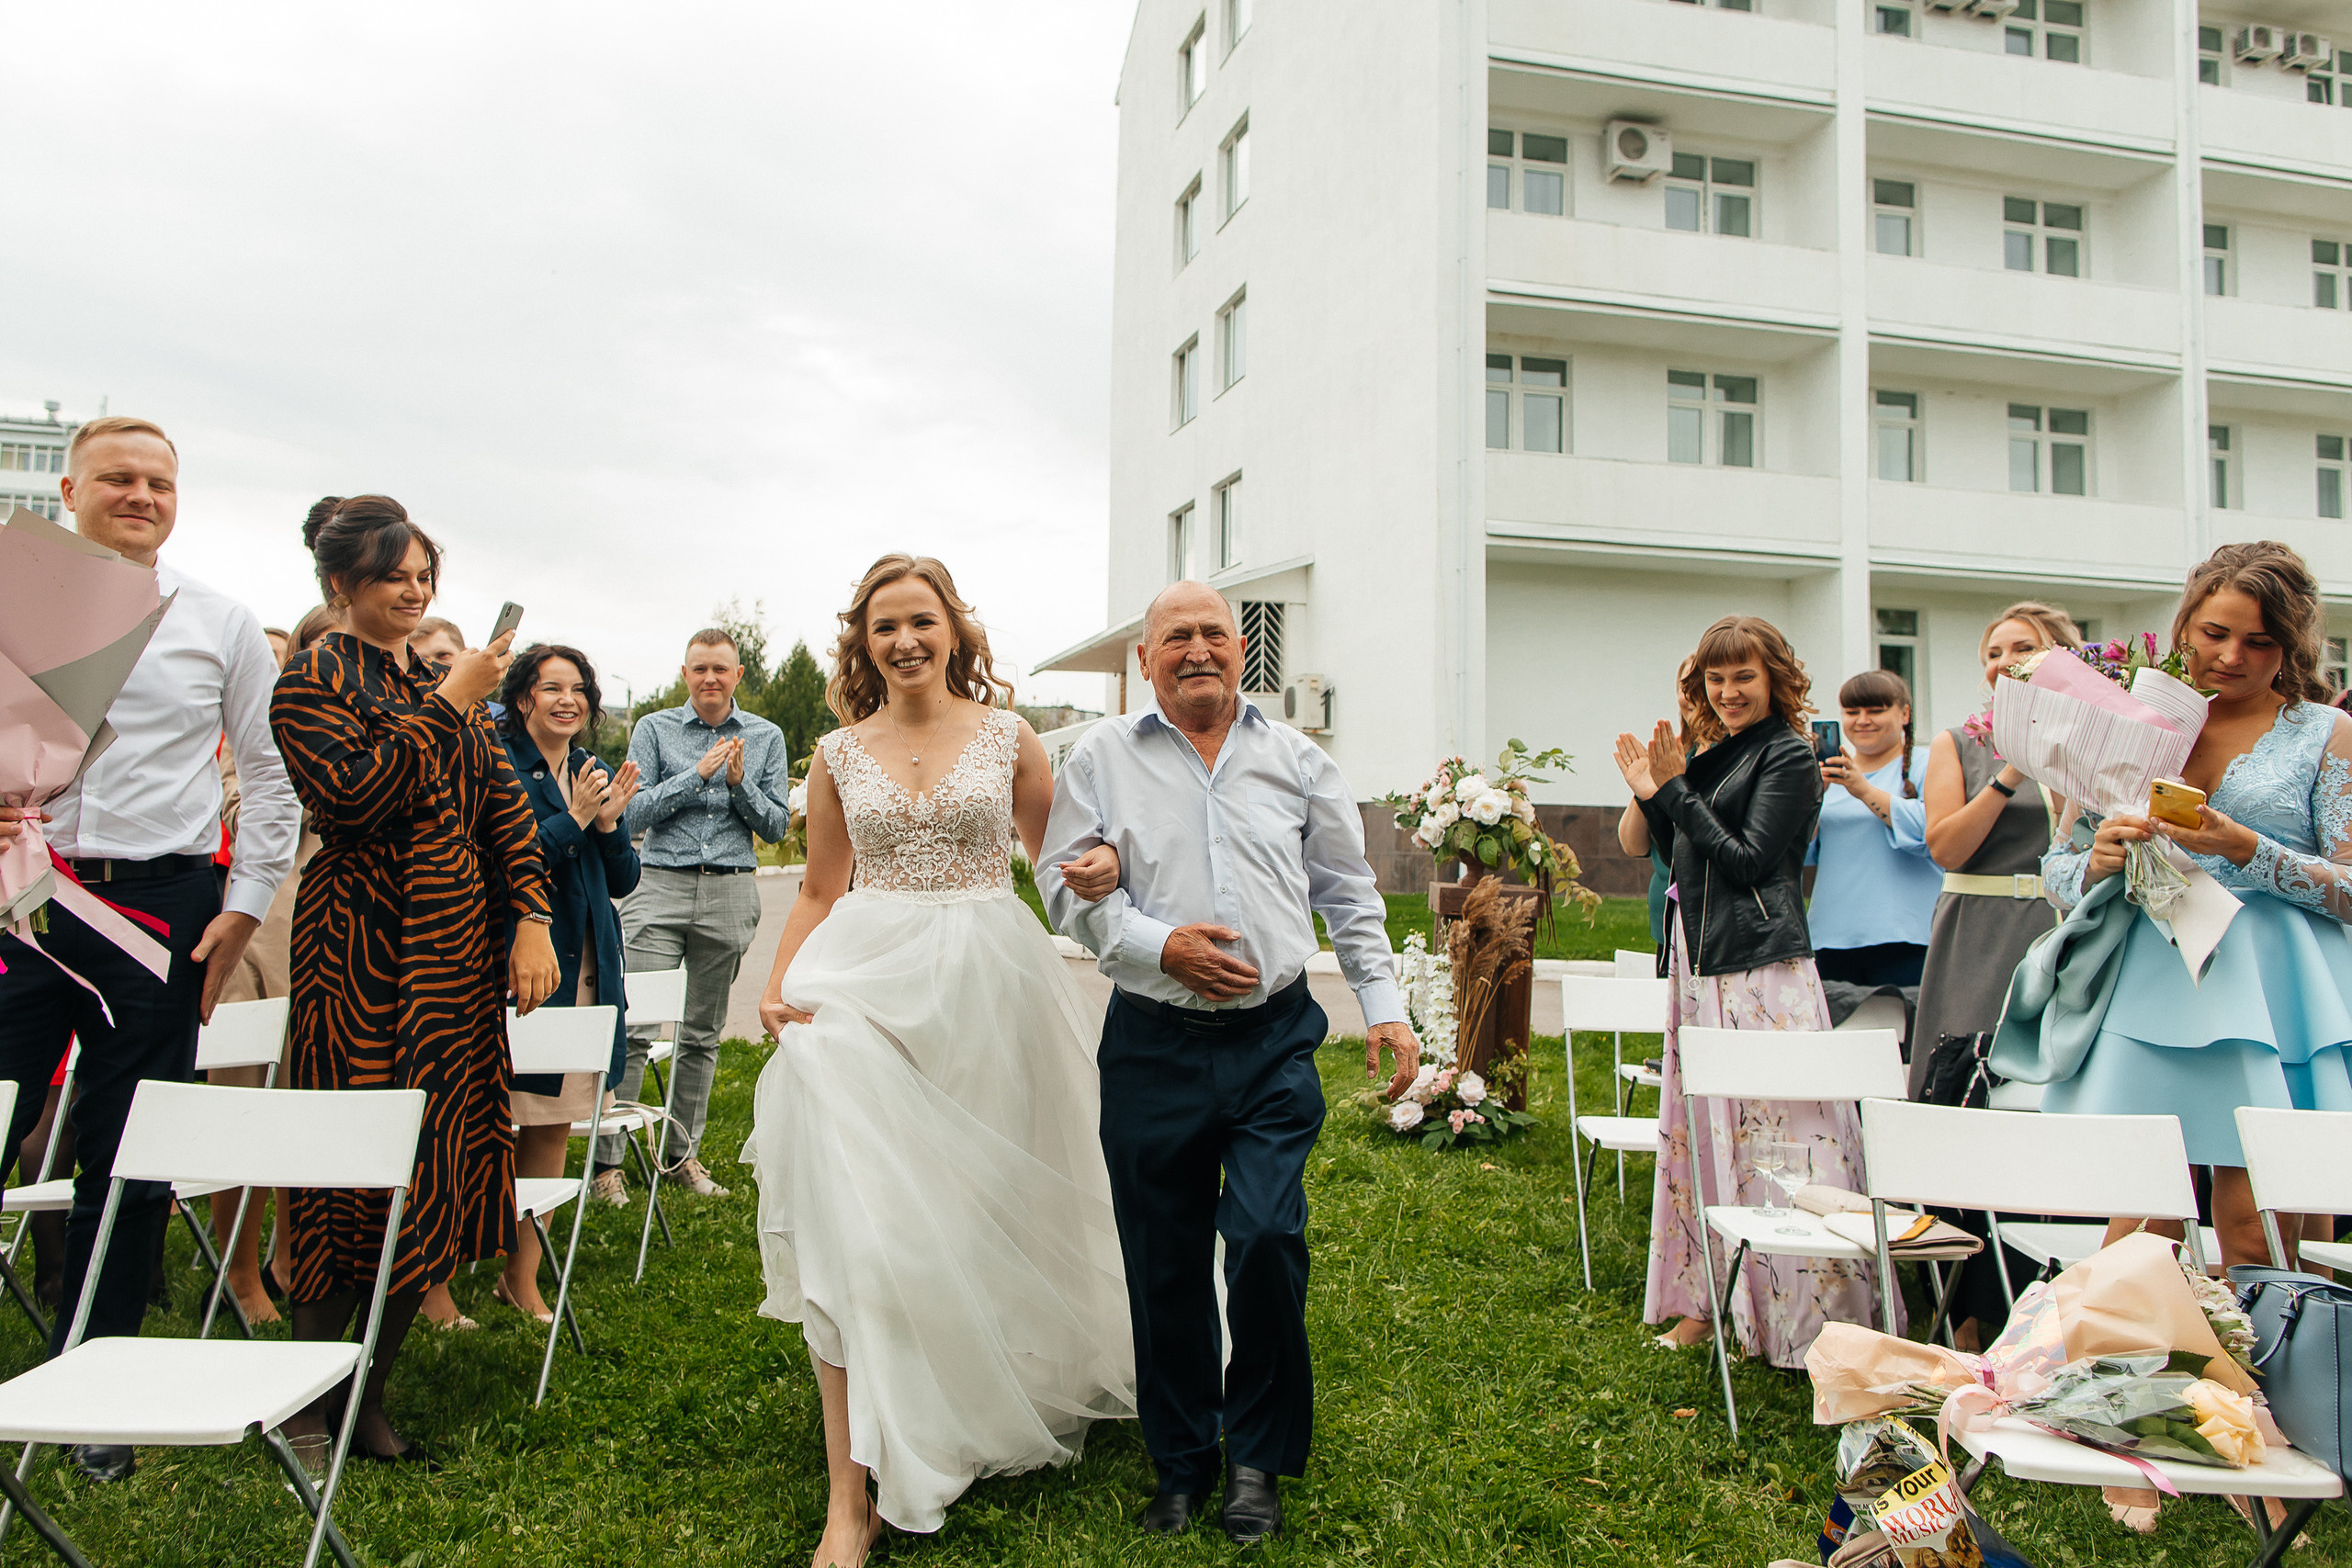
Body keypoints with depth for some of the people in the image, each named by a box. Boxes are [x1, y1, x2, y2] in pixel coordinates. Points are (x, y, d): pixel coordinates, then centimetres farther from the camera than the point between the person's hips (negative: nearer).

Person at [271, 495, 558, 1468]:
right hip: (364, 949, -6)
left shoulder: (446, 677, 17)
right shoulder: (313, 677, -2)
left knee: (437, 1169, 6)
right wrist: (447, 706, -14)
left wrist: (534, 920, 2)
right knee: (359, 1167, -3)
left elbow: (504, 803, 12)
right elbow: (352, 797, -17)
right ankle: (305, 1411, 13)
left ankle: (370, 1402, 17)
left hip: (458, 950, 6)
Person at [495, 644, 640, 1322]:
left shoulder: (593, 772, 14)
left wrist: (610, 822, -3)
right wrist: (574, 819, -13)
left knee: (554, 1125, 10)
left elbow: (623, 881, 14)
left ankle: (522, 1277, 21)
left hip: (587, 968, 6)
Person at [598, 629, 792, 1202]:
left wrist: (739, 783, -9)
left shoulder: (765, 738, 10)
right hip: (661, 885, -2)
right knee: (633, 1026, -8)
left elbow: (777, 826, 7)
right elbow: (632, 813, -2)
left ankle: (683, 1153, 20)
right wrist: (698, 775, -11)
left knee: (703, 1034, 9)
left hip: (731, 895, 2)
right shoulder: (654, 729, 6)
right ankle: (607, 1159, -1)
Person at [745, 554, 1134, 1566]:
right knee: (857, 1225, -7)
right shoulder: (839, 754, 8)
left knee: (980, 1215, 8)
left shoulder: (1007, 737, 5)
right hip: (866, 988, 0)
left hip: (985, 989, 0)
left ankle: (990, 1407, 32)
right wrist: (778, 987, -1)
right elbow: (820, 892, 13)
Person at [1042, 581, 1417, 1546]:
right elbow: (1065, 882, 2)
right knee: (1164, 1262, 6)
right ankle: (1181, 1464, 25)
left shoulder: (1296, 760, 10)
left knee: (1267, 1238, -10)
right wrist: (1160, 945, -11)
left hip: (1274, 1041, 0)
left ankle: (1259, 1456, 13)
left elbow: (1349, 895, 14)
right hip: (1154, 1044, 0)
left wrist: (1383, 1007, 8)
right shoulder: (1102, 759, 5)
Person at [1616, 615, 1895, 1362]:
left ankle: (1801, 1323, 2)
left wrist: (1676, 790, -12)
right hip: (1701, 965, 8)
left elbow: (1747, 861, -13)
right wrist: (1650, 795, 7)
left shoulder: (1789, 756, -6)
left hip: (1764, 970, -8)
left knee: (1772, 1136, -7)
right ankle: (1711, 1303, 20)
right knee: (1705, 1136, 10)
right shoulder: (1710, 757, 16)